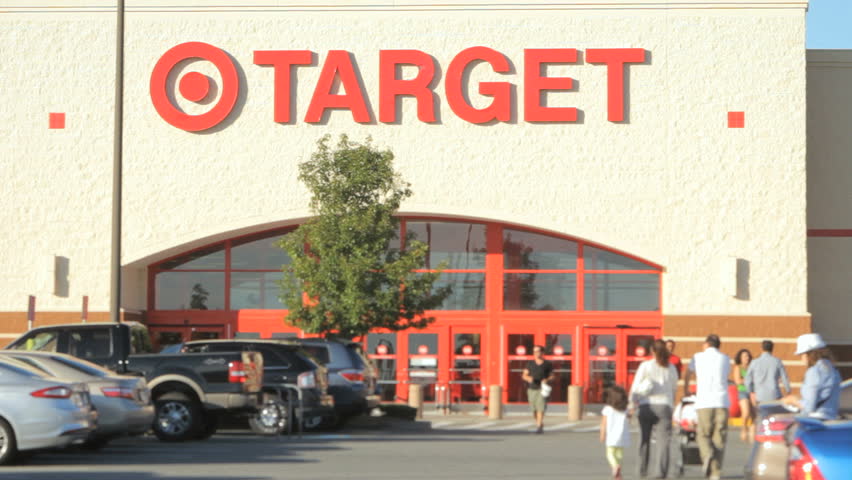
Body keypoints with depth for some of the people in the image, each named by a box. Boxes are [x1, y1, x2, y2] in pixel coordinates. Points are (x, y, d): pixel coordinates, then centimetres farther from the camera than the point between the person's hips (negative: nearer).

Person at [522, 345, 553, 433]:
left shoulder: (547, 364, 3)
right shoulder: (530, 363, 8)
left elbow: (551, 377, 7)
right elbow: (524, 375, 7)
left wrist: (547, 380, -14)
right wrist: (528, 378, -15)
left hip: (542, 389, -3)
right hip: (531, 389, 3)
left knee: (541, 408, -15)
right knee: (534, 409, 6)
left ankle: (539, 427, -15)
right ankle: (540, 423, 29)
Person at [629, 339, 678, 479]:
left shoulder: (645, 366, -1)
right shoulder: (671, 368, 7)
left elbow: (635, 387, -4)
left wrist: (632, 404, 6)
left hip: (646, 406, 0)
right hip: (665, 406, 0)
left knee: (645, 439, 14)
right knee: (663, 440, -2)